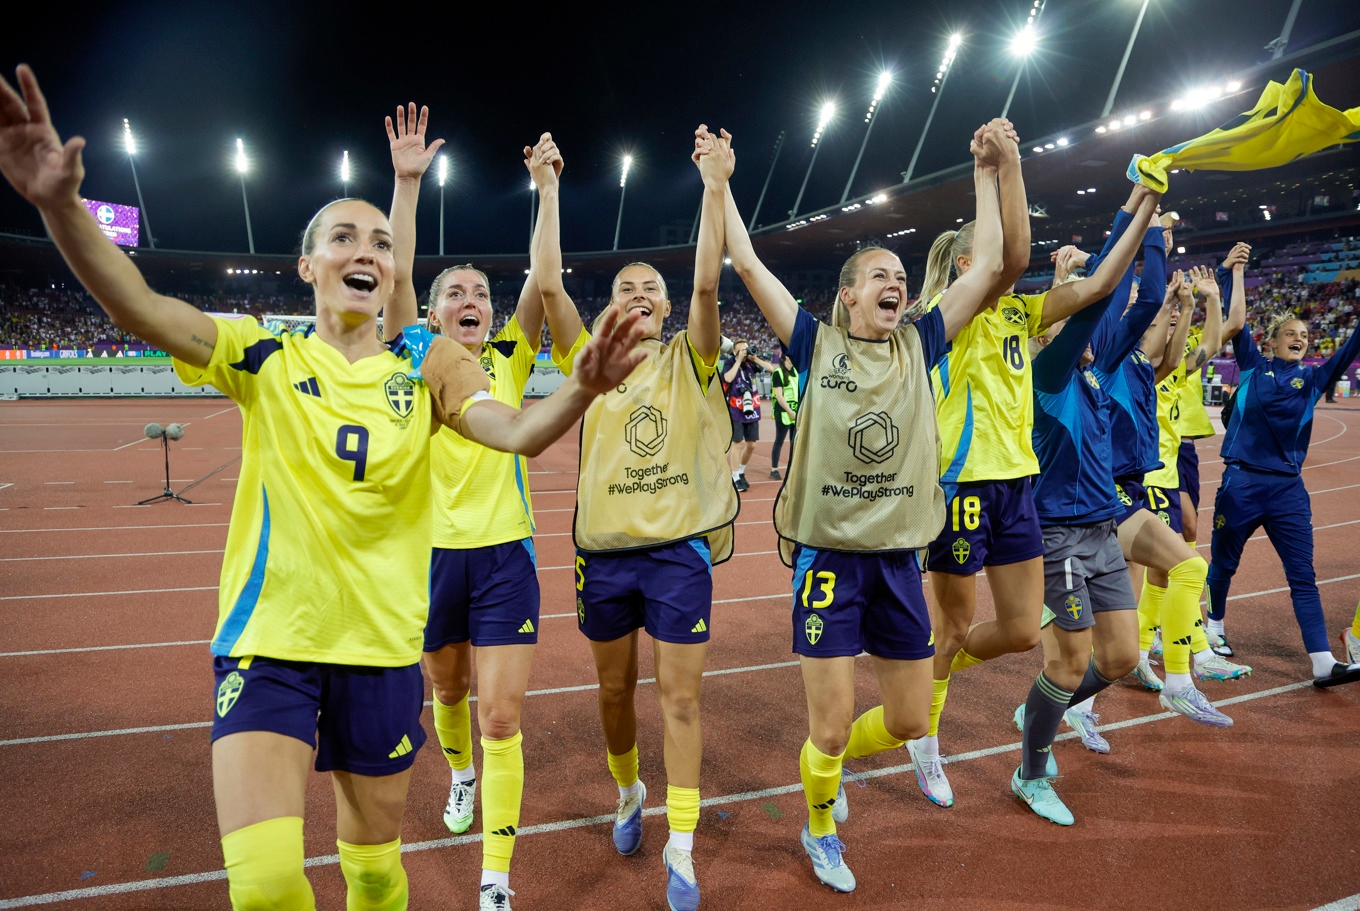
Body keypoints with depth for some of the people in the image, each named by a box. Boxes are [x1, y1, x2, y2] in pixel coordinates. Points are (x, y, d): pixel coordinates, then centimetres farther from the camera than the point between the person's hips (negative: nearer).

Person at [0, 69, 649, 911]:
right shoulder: (265, 358, -1)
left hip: (382, 643, 1)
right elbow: (138, 308, -16)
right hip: (268, 636, -1)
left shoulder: (425, 369, -1)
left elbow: (517, 433, -17)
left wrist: (581, 391, -38)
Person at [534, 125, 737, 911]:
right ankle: (629, 794, 43)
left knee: (681, 699, 1)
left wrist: (714, 185, -16)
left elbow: (708, 283, -12)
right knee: (615, 691, 16)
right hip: (605, 551, 2)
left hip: (680, 550, -2)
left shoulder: (690, 362, 2)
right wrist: (550, 194, -7)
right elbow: (550, 285, -5)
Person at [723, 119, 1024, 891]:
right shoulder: (817, 345, -2)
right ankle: (820, 831, 34)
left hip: (901, 560, 4)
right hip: (828, 558, -3)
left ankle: (833, 762, 44)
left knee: (910, 720, 12)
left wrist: (995, 172, 7)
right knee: (830, 727, 2)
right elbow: (747, 264, -2)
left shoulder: (918, 347, 6)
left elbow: (993, 269, 5)